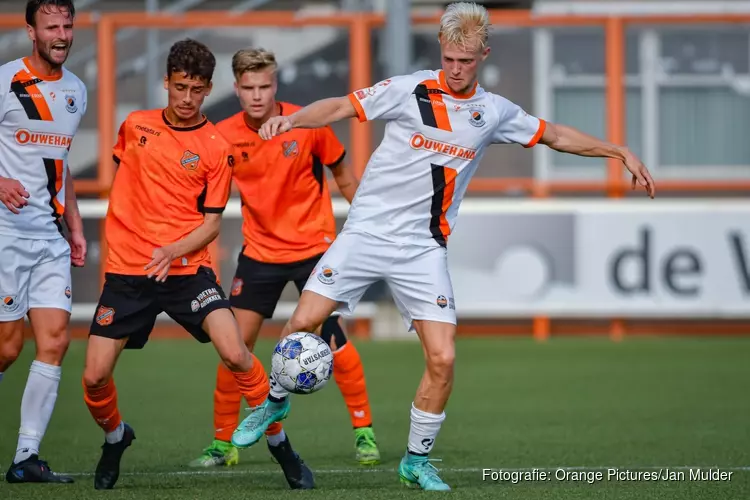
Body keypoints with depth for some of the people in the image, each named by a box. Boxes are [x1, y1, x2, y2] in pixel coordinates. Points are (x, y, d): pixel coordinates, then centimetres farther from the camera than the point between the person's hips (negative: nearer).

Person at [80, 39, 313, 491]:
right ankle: (116, 438, 29)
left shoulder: (217, 149, -2)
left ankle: (280, 444, -3)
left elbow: (212, 223, -2)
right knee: (95, 377, -5)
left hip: (187, 268, -2)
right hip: (126, 268, 2)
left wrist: (174, 250, -19)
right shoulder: (135, 126, 6)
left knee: (234, 353, -22)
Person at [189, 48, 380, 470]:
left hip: (314, 244, -2)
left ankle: (364, 431, 4)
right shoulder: (224, 137, -9)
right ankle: (223, 443, 8)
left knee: (332, 336, -11)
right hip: (260, 251, 2)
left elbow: (342, 175, 2)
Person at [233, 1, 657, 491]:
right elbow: (339, 107, -4)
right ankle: (275, 401, 19)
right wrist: (291, 119, -22)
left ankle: (417, 460, 10)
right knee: (304, 322, -11)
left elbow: (556, 135, 18)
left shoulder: (494, 112, 5)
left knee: (443, 358, -10)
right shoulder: (409, 90, -5)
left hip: (424, 249, 2)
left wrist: (621, 152, 16)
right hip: (367, 231, -2)